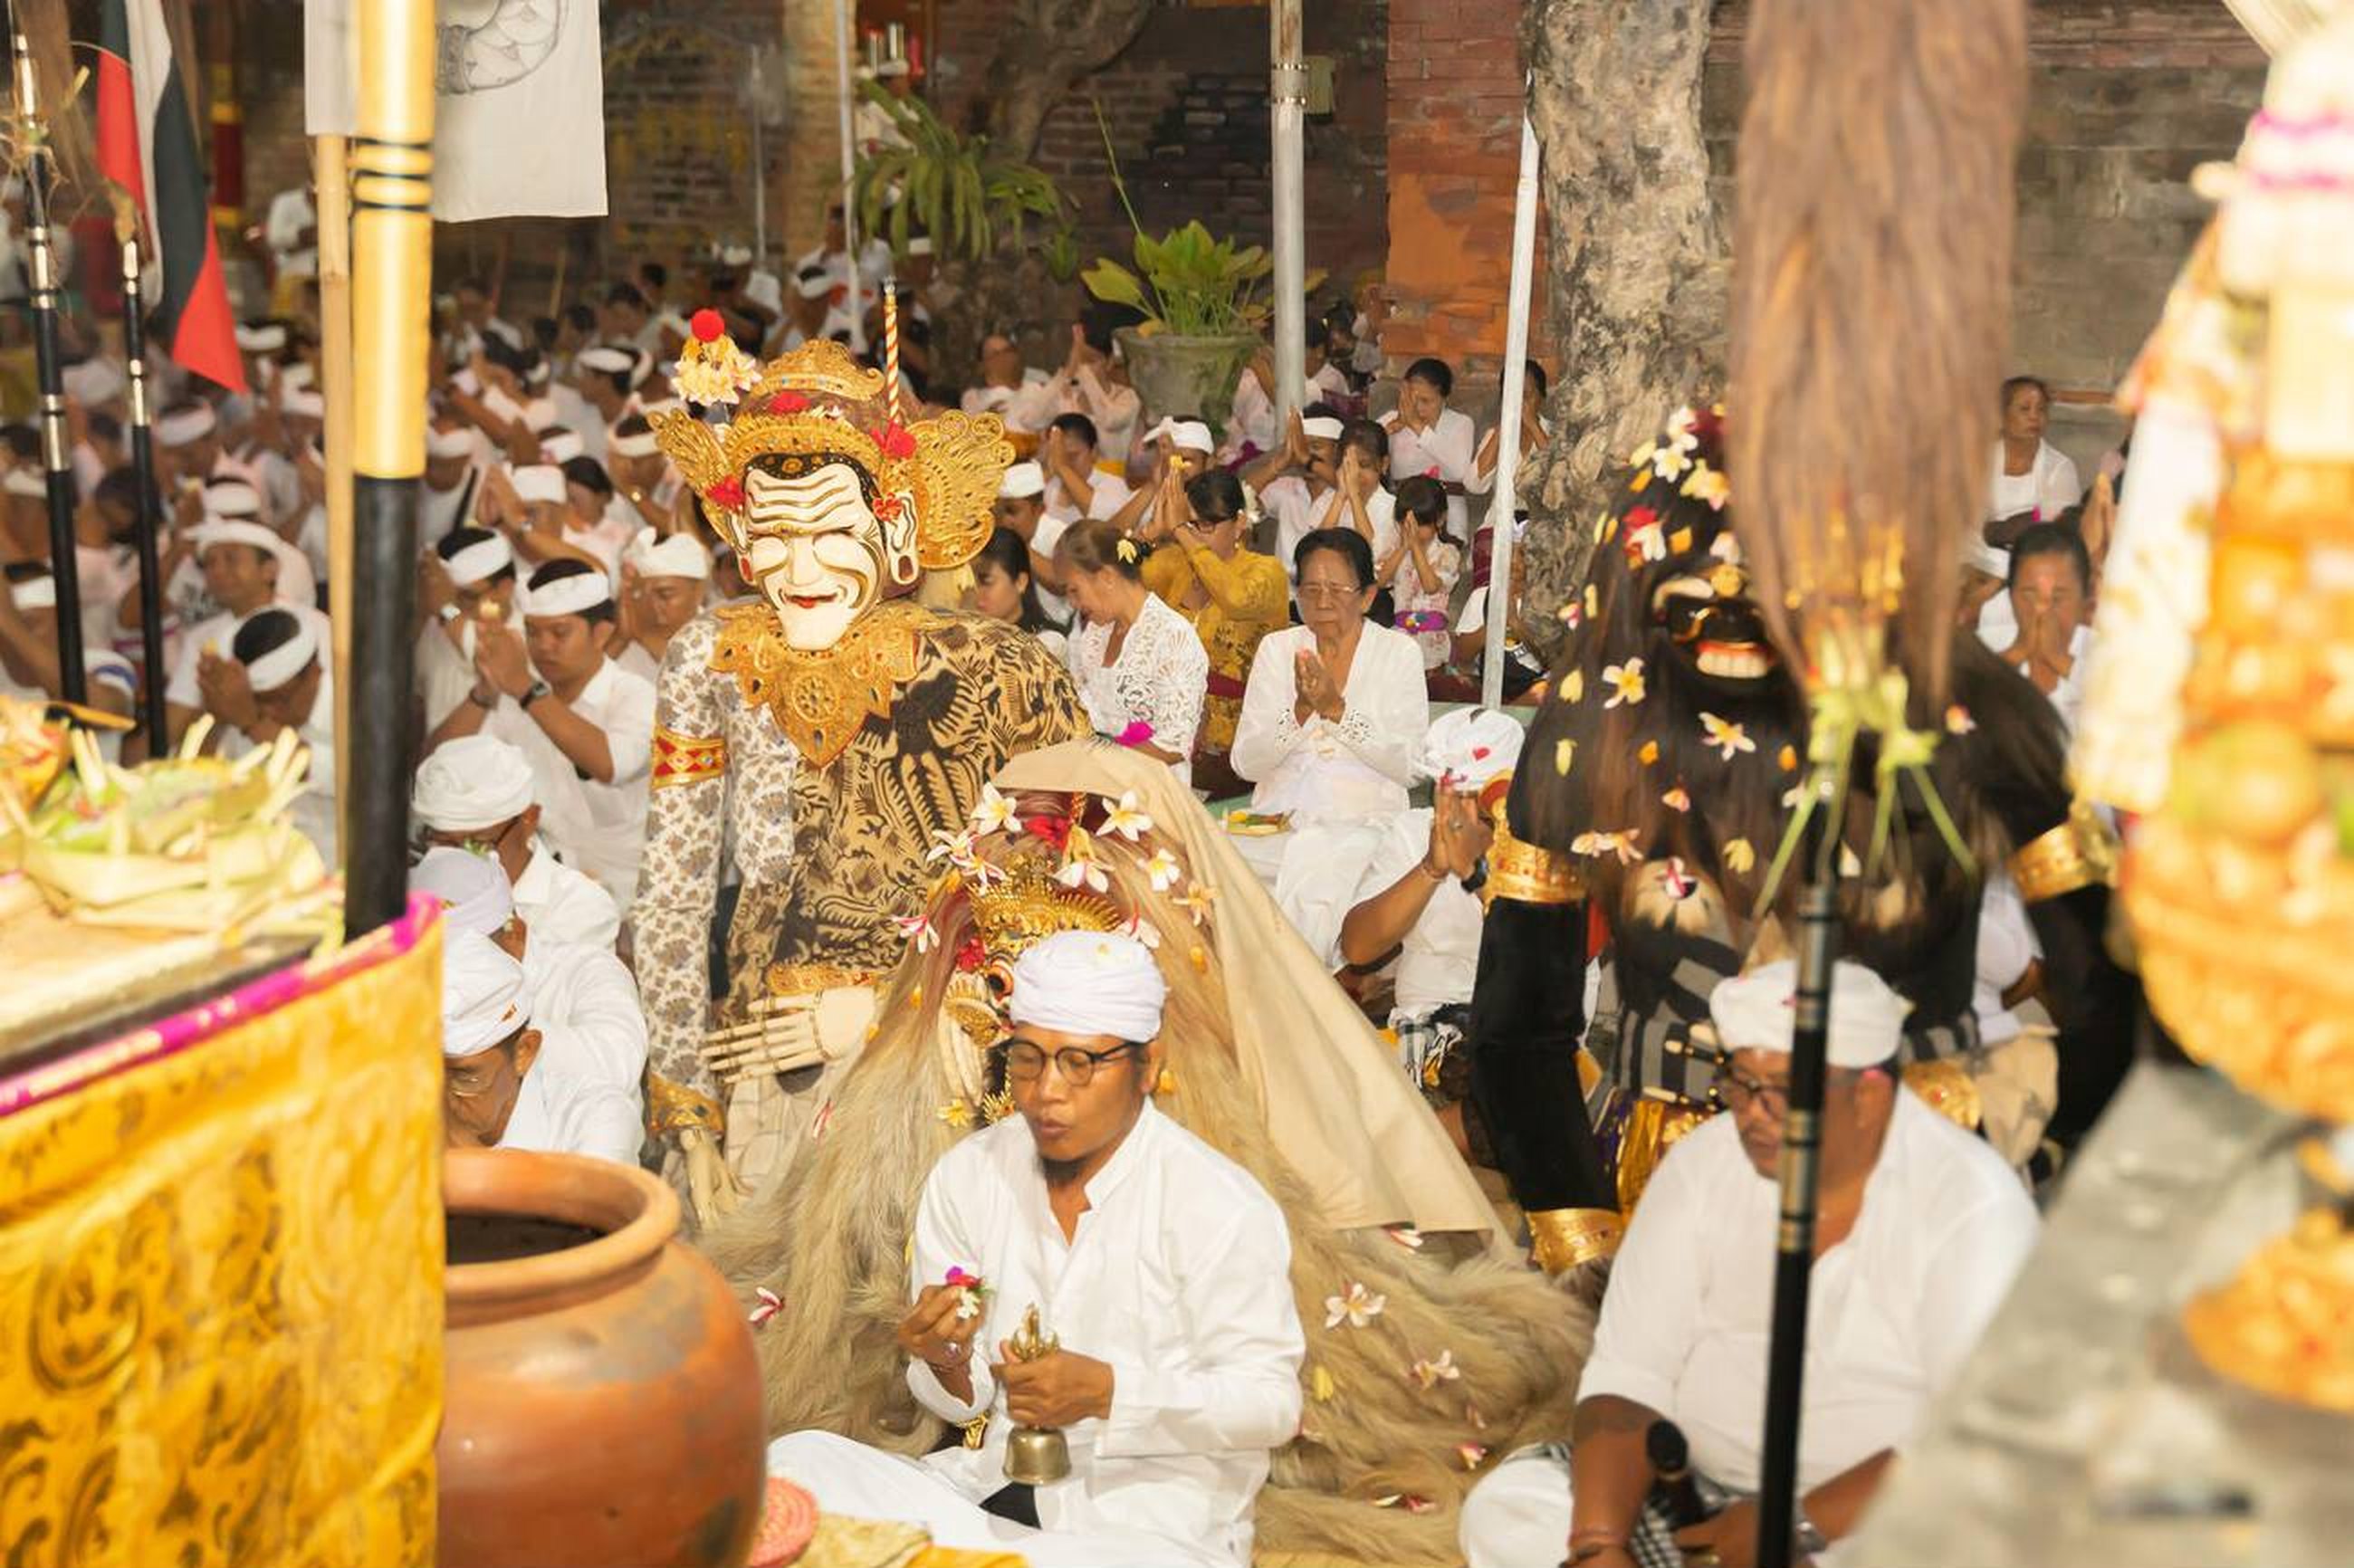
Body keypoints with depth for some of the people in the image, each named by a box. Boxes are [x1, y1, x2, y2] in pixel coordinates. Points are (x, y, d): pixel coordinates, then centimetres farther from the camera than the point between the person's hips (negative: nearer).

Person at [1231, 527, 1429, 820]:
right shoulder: (1275, 648, 10)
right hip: (1280, 816, 1)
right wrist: (1302, 711, -13)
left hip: (1368, 818, -1)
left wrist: (1337, 710, -13)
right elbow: (1245, 765, 2)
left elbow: (1411, 768, -5)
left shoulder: (1400, 652, 5)